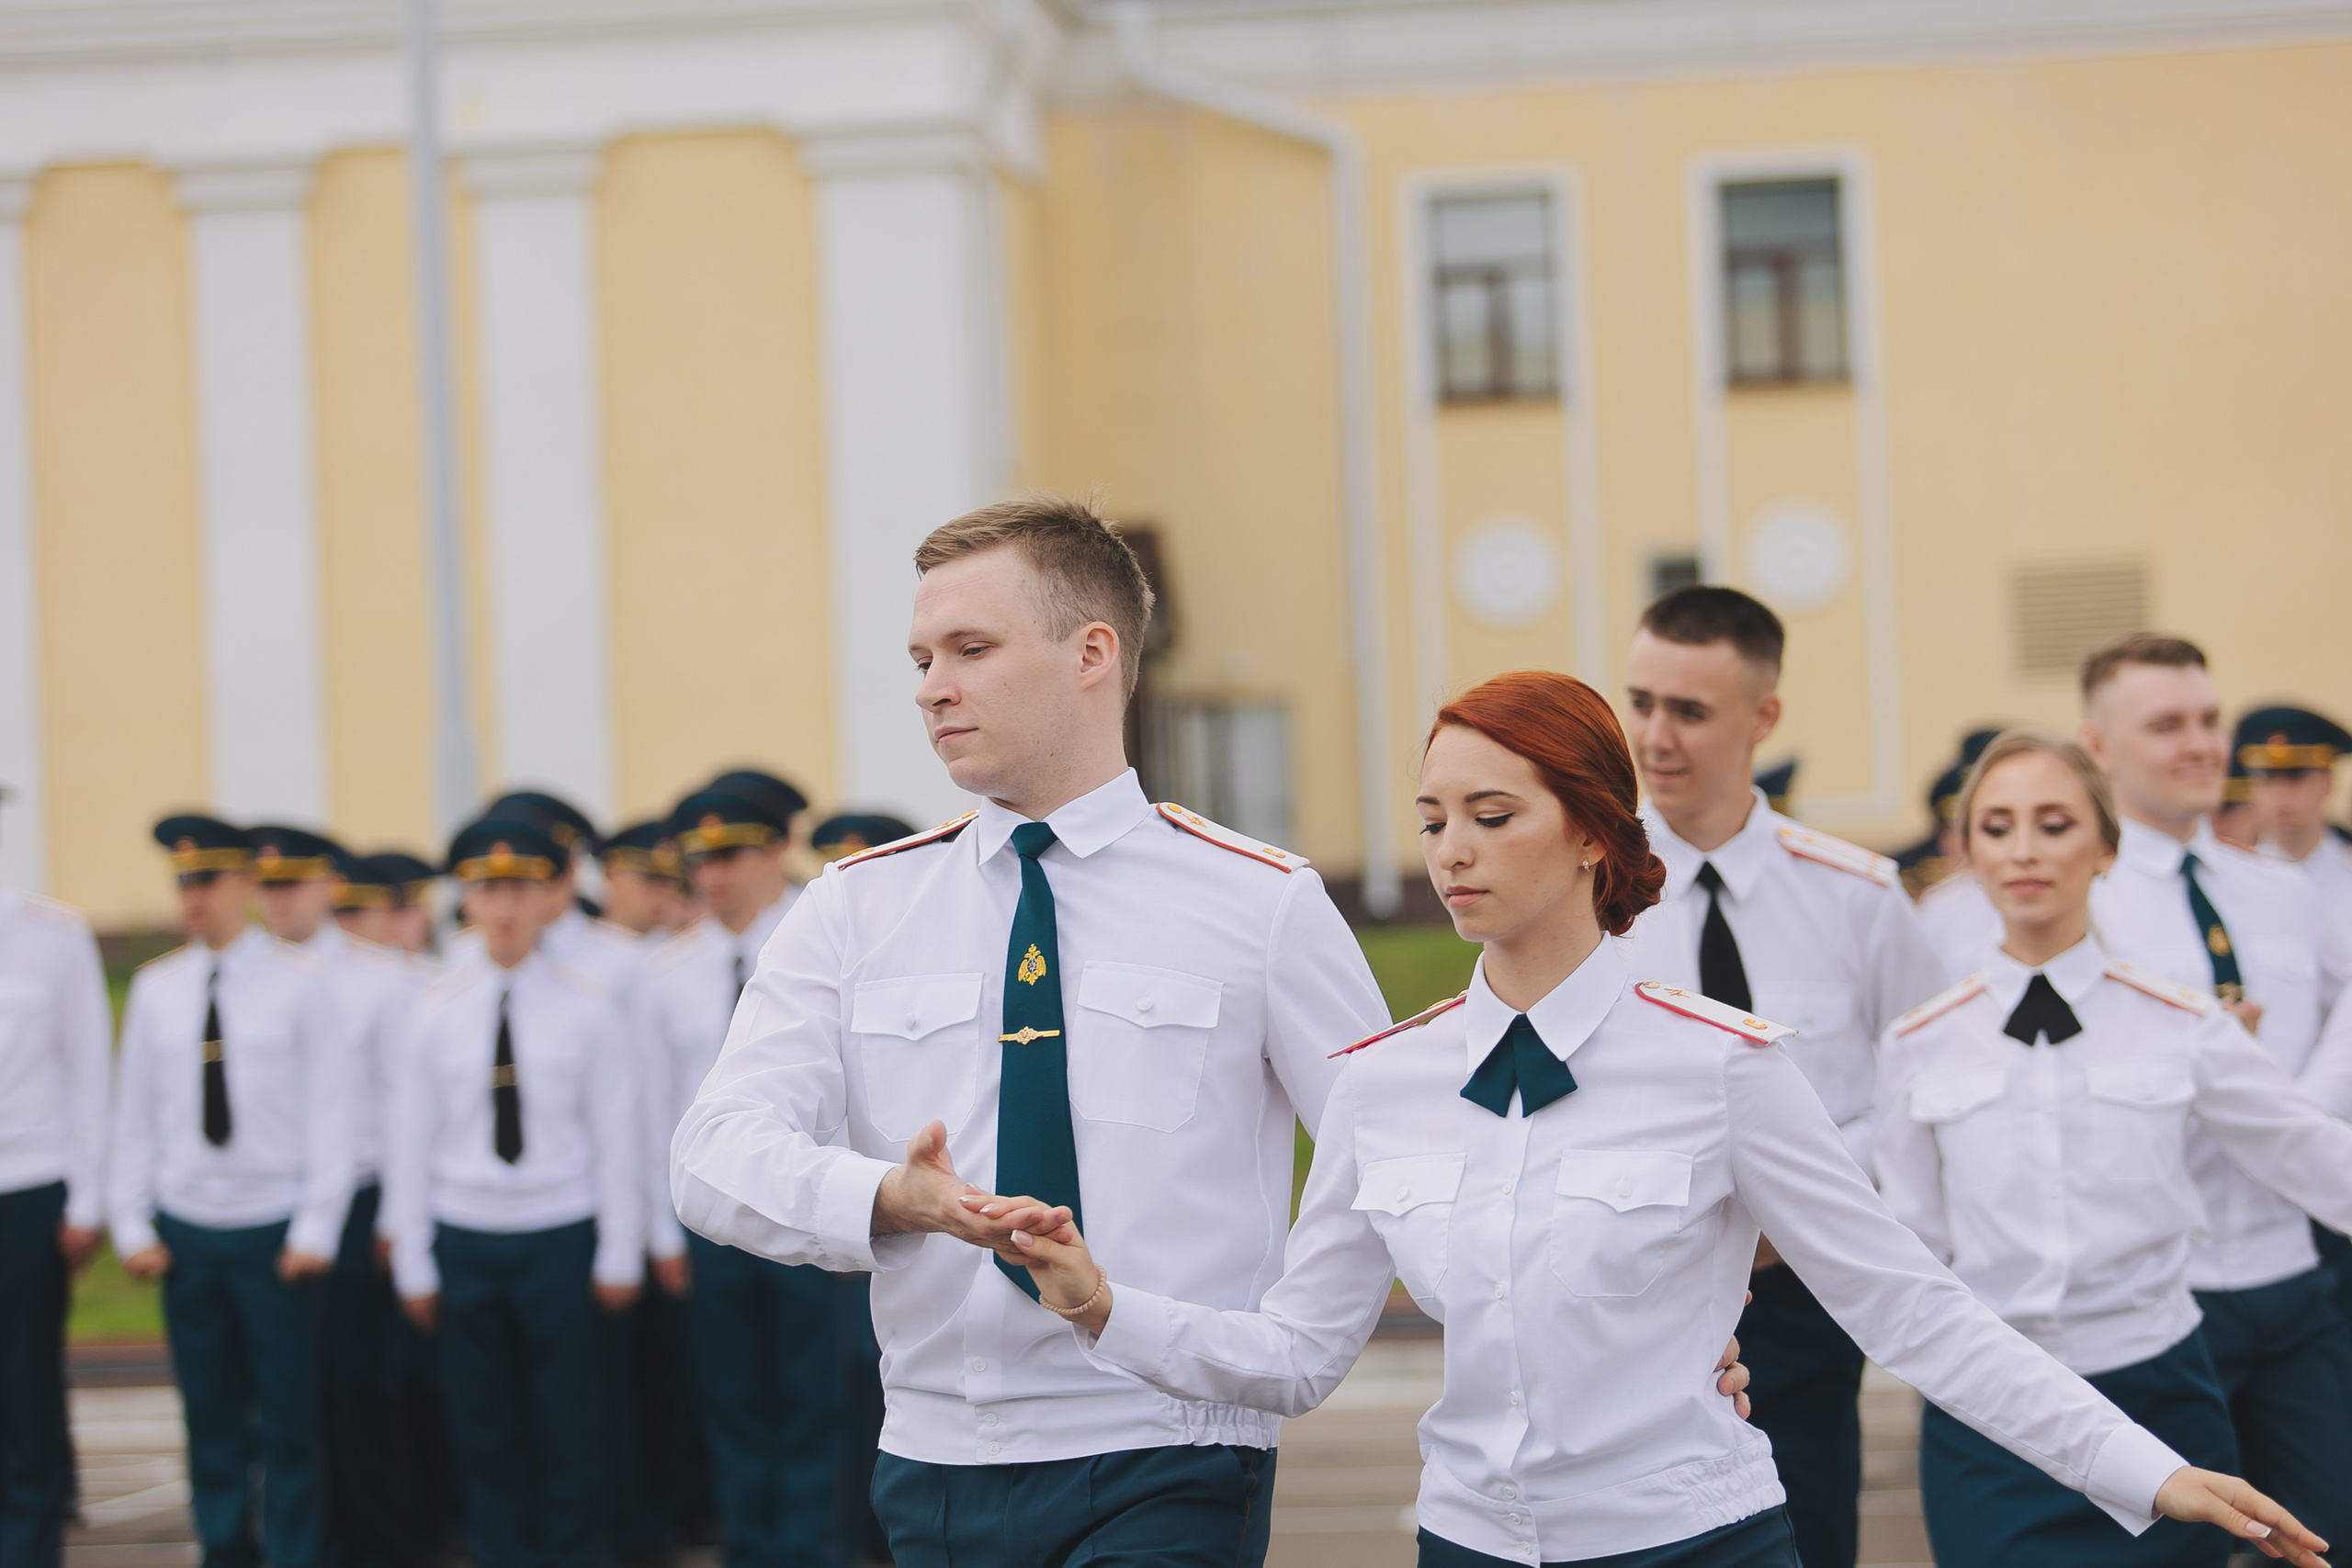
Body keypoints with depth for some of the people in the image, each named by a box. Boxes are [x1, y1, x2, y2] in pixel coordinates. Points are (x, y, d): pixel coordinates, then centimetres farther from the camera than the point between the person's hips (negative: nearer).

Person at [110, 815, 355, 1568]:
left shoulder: (300, 982, -1)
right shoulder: (155, 987, 7)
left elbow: (330, 1111, -2)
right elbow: (134, 1114, 10)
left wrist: (315, 1230, -7)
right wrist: (132, 1225, 4)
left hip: (274, 1229, -3)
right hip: (186, 1226, 3)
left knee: (288, 1418, -1)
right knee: (210, 1414, 7)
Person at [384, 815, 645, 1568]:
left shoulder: (584, 1005, 0)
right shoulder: (435, 1012, 3)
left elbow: (617, 1134, 1)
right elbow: (410, 1141, 6)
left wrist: (620, 1254, -1)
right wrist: (413, 1264, 5)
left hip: (560, 1234, -1)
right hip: (466, 1237, 1)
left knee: (568, 1421, 2)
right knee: (485, 1423, 6)